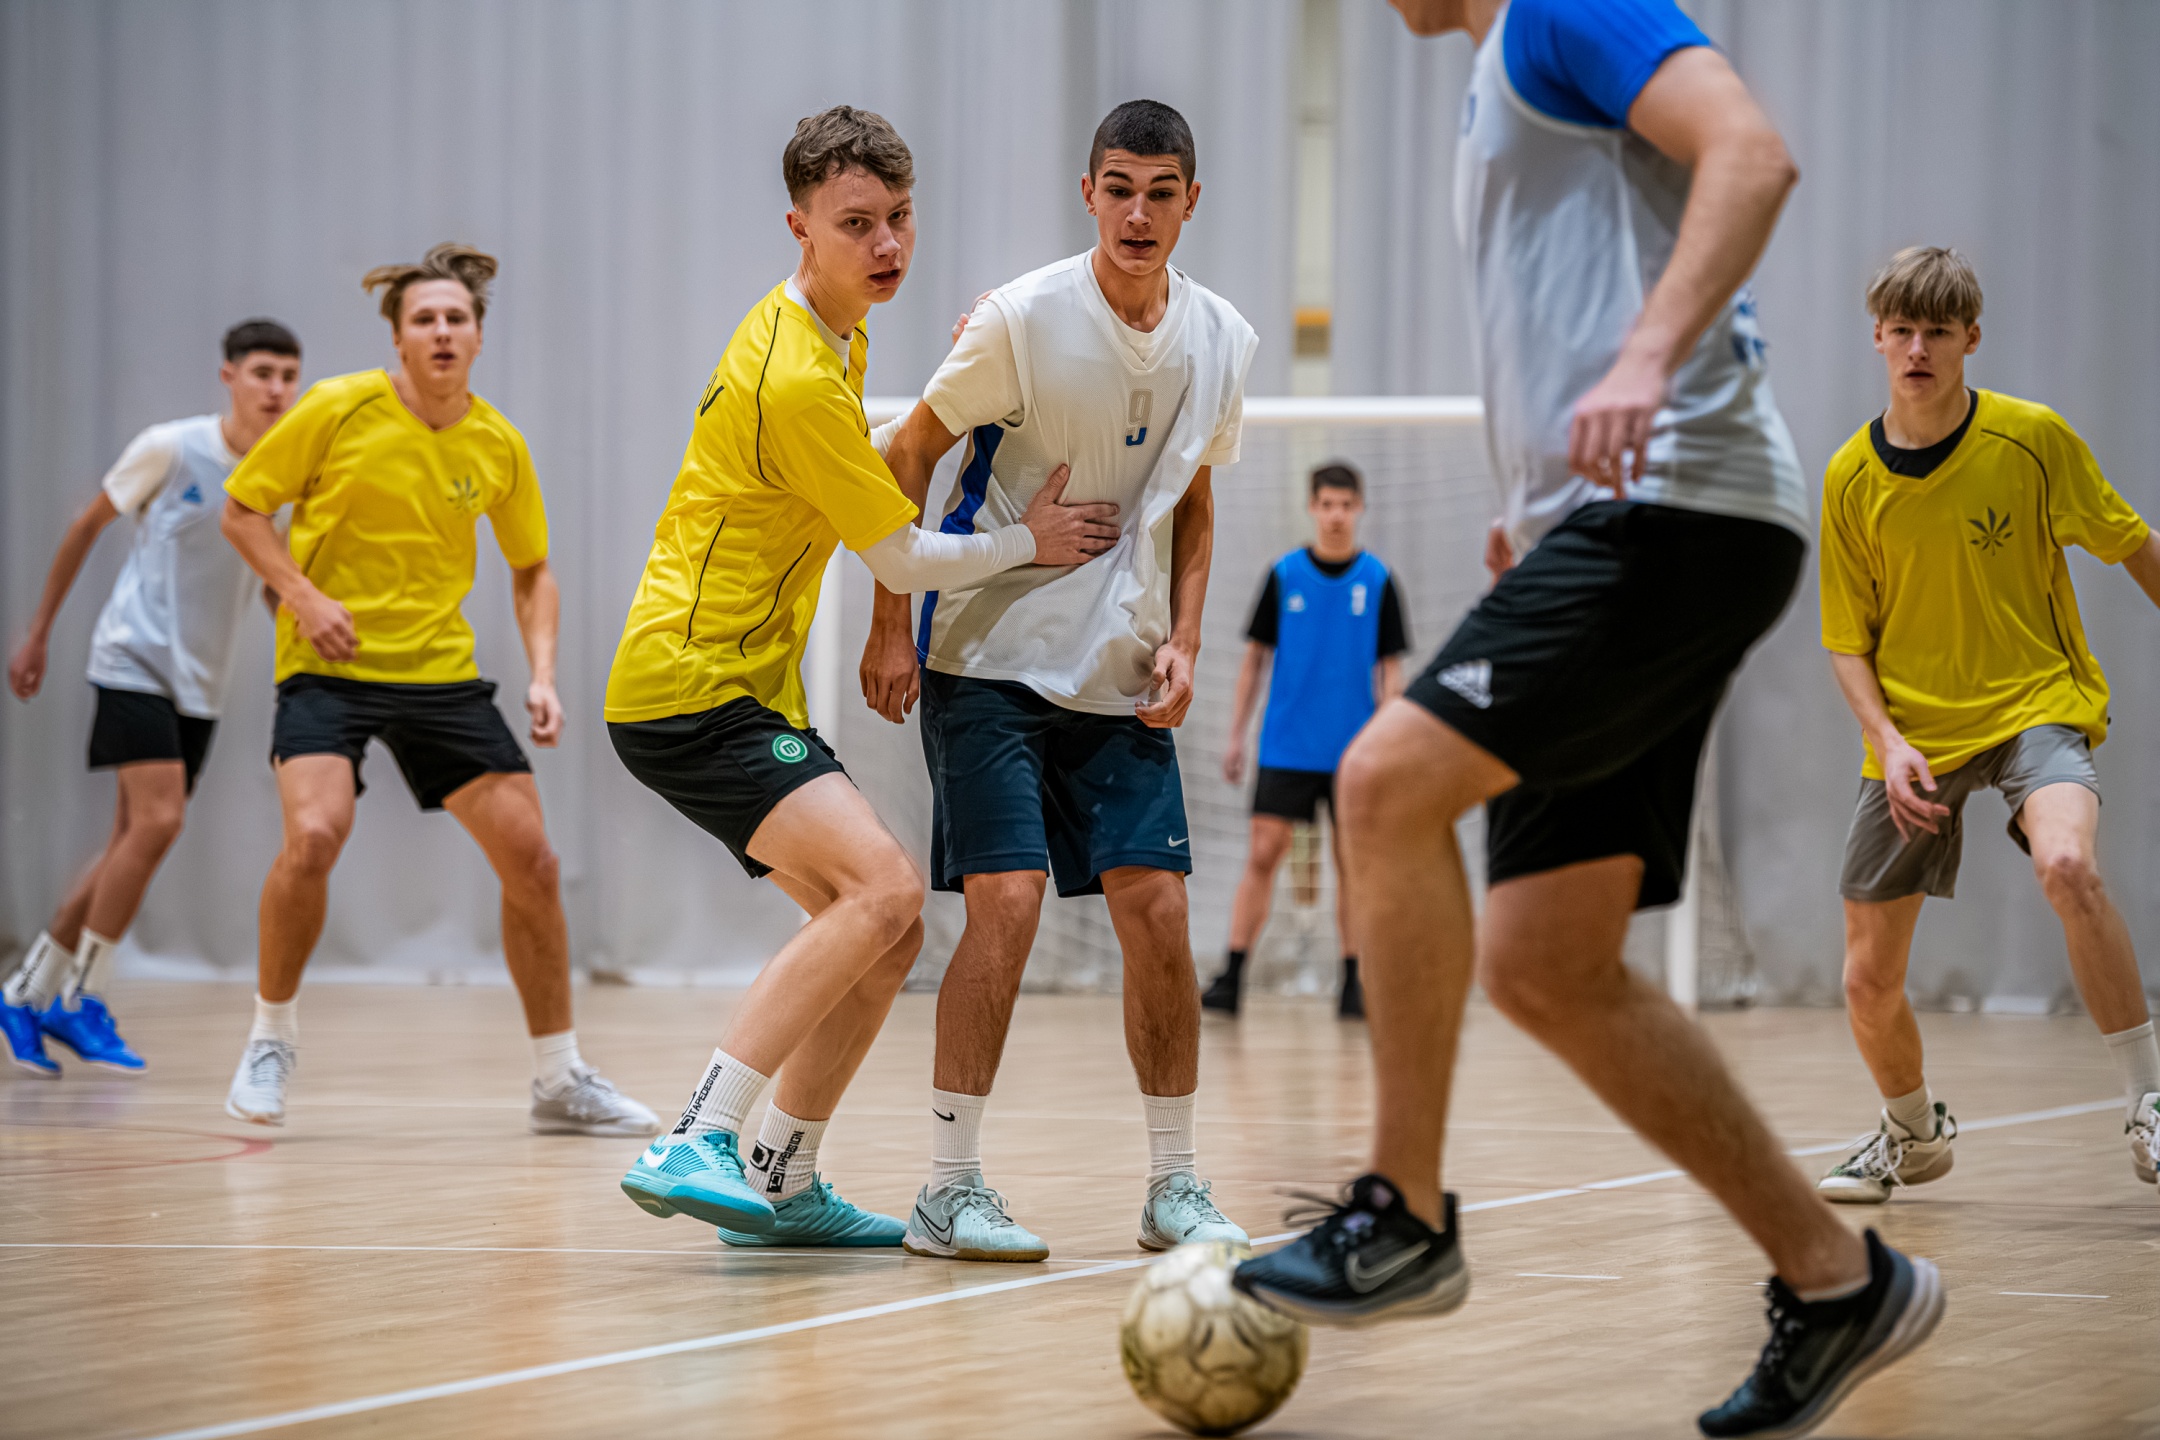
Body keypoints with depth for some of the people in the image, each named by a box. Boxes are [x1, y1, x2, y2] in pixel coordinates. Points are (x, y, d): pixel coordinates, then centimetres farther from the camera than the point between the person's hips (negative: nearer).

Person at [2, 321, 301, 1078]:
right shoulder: (171, 448, -9)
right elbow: (87, 527, 3)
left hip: (201, 686, 5)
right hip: (135, 660, -5)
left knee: (136, 843, 5)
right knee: (157, 820, -20)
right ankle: (82, 1001, -8)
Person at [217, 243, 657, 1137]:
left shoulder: (498, 444, 1)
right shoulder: (339, 410, -9)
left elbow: (531, 567, 14)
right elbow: (241, 509, -1)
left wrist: (542, 675, 1)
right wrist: (304, 597, -15)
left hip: (442, 674, 4)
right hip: (330, 664, -4)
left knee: (530, 859, -2)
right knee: (315, 835, -27)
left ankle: (560, 1080, 13)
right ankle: (270, 1040, -3)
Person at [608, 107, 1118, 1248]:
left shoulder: (836, 337, 13)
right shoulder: (796, 377, -19)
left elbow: (863, 487, 32)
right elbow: (905, 562, -11)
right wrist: (1030, 541, 2)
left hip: (749, 688, 10)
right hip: (690, 690, -10)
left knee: (887, 931, 9)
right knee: (886, 887, -25)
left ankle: (780, 1183, 16)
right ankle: (694, 1145, -29)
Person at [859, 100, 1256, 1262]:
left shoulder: (1221, 341, 2)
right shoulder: (1024, 319, -13)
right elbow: (907, 456, -3)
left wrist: (1182, 642, 3)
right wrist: (890, 627, -7)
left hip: (1121, 680, 4)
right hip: (989, 658, -4)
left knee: (1157, 912, -2)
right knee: (1007, 903, -14)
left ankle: (1174, 1183, 9)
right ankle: (948, 1188, -6)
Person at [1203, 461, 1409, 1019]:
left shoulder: (1377, 580, 2)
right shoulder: (1284, 575, 3)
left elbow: (1390, 666, 4)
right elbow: (1255, 658, 8)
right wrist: (1236, 736, 4)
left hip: (1352, 751, 0)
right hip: (1286, 748, 0)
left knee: (1351, 862, 3)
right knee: (1262, 853, -6)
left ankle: (1352, 983, 9)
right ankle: (1232, 977, -6)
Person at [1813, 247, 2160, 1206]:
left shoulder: (2033, 439, -9)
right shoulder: (1850, 478, -3)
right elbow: (1848, 640, 3)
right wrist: (1888, 741, -12)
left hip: (2037, 704, -3)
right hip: (1913, 738, 3)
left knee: (2068, 866, -35)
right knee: (1870, 983, 2)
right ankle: (1915, 1134, 35)